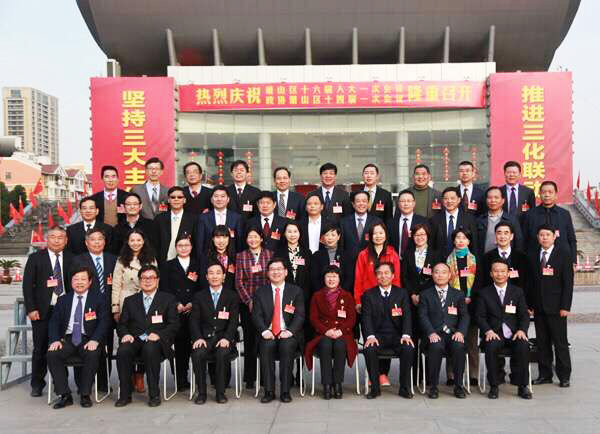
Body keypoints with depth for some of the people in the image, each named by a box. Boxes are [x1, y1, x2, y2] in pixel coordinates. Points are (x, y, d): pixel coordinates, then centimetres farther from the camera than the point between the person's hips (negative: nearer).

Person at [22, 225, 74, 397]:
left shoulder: (71, 259, 6)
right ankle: (37, 384, 21)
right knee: (40, 349, 6)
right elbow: (27, 285, 0)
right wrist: (31, 309, -7)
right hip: (42, 311, -1)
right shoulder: (35, 258, 2)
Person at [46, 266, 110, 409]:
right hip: (67, 339, 3)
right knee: (52, 355, -25)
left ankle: (85, 395, -17)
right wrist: (55, 340, -10)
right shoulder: (63, 300, 15)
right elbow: (54, 322, 10)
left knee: (92, 355, -33)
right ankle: (64, 395, -15)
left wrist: (95, 340, -20)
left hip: (88, 340, -3)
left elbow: (103, 322, -3)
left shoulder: (99, 298, 6)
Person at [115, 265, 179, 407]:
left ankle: (154, 394, -24)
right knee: (123, 351, -30)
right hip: (135, 340, 3)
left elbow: (174, 324, 3)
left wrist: (159, 335, -14)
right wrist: (125, 334, -8)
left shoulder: (168, 299, 12)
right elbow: (122, 324, 15)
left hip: (157, 341, -3)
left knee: (150, 349, -36)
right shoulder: (130, 301, 21)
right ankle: (125, 394, -17)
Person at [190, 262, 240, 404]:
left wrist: (226, 338, -17)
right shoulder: (199, 297, 13)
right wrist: (198, 338, -15)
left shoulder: (232, 296, 9)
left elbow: (234, 321, 0)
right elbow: (194, 320, 4)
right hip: (205, 338, 1)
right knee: (197, 354, -29)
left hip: (224, 338, -1)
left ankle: (220, 392, -15)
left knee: (222, 353, -32)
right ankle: (201, 392, -14)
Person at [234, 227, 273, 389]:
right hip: (247, 303, 0)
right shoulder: (240, 256, 6)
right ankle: (249, 377, 9)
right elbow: (238, 282, 2)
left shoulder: (270, 255, 6)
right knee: (249, 338, 1)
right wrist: (249, 301, -7)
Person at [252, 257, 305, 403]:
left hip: (288, 334, -1)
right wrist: (264, 330, -16)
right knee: (266, 346, -31)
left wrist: (289, 331, -17)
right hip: (268, 334, 1)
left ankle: (285, 391, -23)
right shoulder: (260, 292, 13)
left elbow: (300, 315, 0)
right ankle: (269, 391, -22)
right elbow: (256, 315, 3)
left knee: (287, 346, -32)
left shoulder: (296, 291, 10)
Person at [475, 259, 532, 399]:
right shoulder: (484, 293, 9)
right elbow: (479, 316, 3)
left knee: (523, 346, -30)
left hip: (514, 334, 1)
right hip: (494, 335, -1)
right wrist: (488, 331, -15)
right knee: (491, 347, -33)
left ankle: (522, 385, -13)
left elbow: (524, 315, 8)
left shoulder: (517, 292, 13)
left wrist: (522, 330, -11)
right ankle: (494, 386, -16)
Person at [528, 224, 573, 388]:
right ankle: (545, 374, 17)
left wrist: (565, 306, -11)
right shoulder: (533, 257, 10)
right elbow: (531, 283, 11)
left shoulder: (563, 255, -2)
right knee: (542, 343, 8)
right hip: (539, 308, 4)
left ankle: (564, 376, 10)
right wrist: (529, 305, 5)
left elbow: (568, 282, -5)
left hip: (556, 308, -4)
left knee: (560, 342, 1)